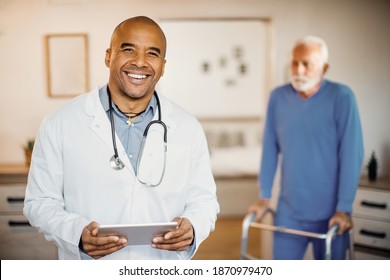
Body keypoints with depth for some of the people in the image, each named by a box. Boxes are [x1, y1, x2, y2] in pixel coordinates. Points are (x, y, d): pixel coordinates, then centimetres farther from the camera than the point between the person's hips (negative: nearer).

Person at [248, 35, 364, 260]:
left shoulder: (341, 97, -10)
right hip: (289, 211, 3)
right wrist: (264, 197, 6)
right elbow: (270, 149, 4)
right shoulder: (278, 97, 0)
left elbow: (351, 154, -13)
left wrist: (344, 208, -14)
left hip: (330, 213, -2)